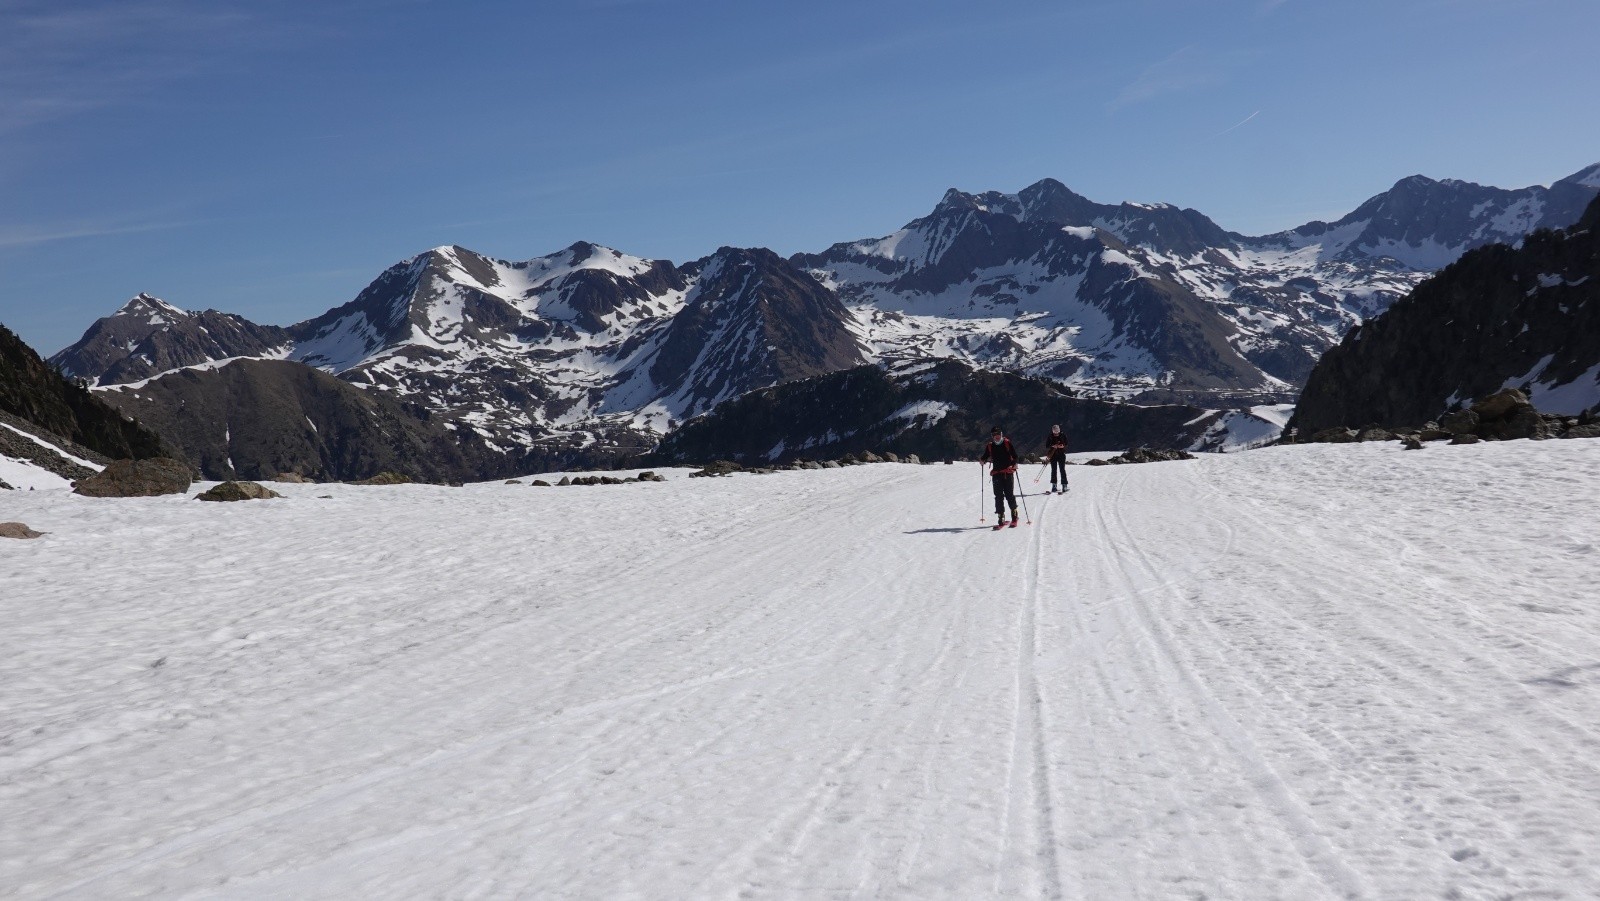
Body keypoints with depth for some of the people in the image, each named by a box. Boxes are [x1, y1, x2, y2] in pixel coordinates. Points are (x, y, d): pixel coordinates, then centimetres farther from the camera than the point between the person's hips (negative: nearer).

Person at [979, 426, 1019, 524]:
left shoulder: (1007, 443, 1)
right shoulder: (990, 446, 8)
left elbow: (1014, 456, 0)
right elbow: (985, 457, 15)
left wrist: (1014, 464, -18)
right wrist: (982, 460, -8)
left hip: (1008, 473, -2)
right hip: (996, 474, 2)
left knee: (1010, 495, -2)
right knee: (998, 496, -1)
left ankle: (1014, 517, 10)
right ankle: (1001, 517, 1)